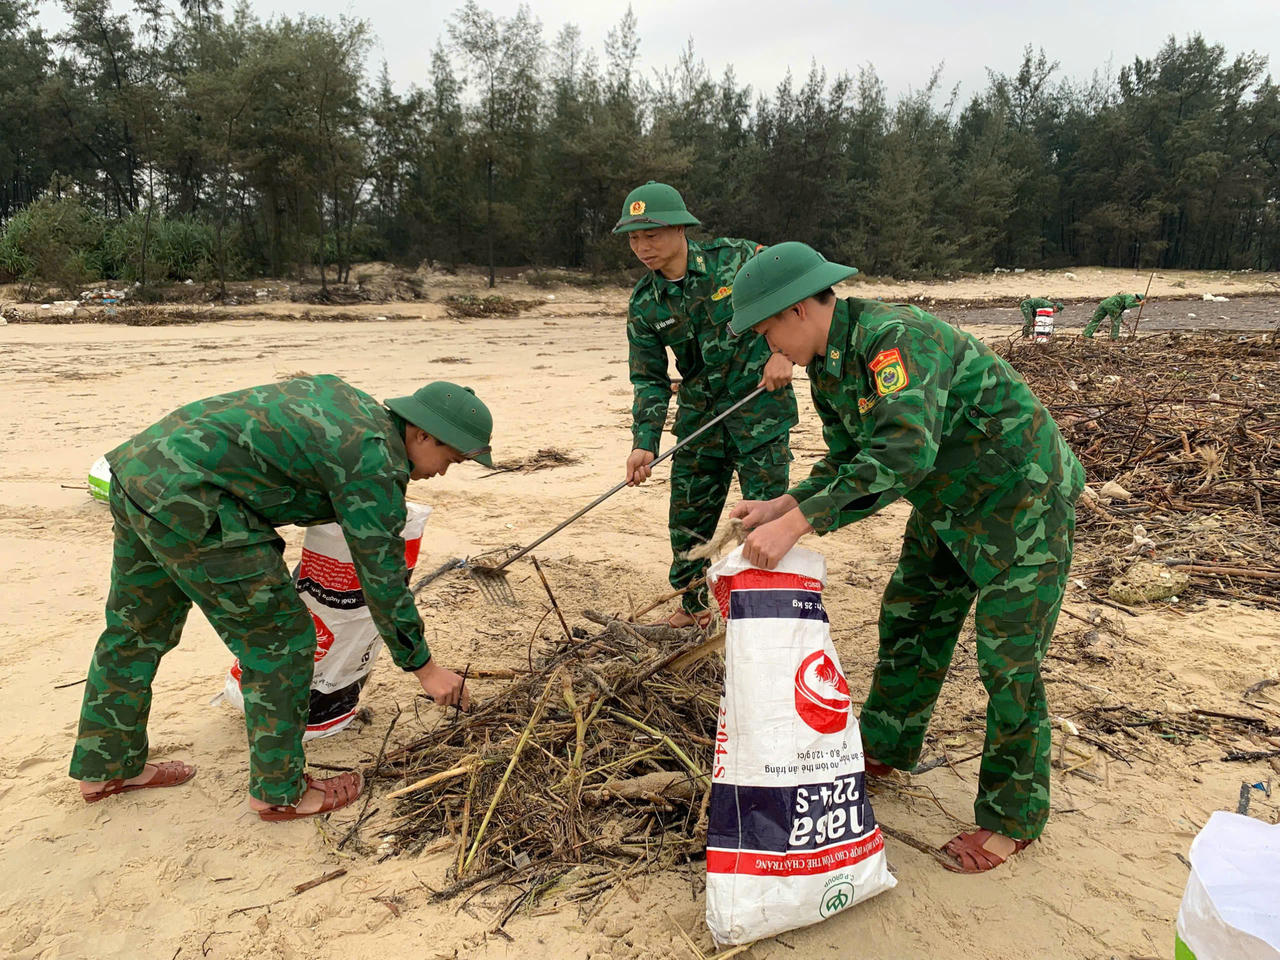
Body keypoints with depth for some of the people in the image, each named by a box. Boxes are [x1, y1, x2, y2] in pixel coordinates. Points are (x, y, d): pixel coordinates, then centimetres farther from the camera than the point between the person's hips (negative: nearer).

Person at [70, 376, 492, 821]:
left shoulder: (343, 396, 14)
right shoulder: (375, 464, -11)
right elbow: (382, 578, -7)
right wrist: (425, 668, 4)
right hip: (188, 501, -10)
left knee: (137, 628, 23)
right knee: (282, 641, 2)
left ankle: (106, 768, 42)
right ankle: (279, 792, 16)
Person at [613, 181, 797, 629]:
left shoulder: (735, 258, -11)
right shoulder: (644, 305, -2)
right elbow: (649, 379, 0)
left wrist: (784, 352, -15)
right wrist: (644, 442, -11)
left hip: (759, 399, -4)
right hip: (700, 410, 4)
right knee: (688, 512, 8)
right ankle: (694, 605, 28)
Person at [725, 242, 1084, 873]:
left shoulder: (895, 337, -31)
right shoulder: (827, 364, -1)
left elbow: (901, 453, -45)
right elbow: (850, 460, 6)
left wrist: (797, 523, -47)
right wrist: (782, 507, -10)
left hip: (1022, 496, -9)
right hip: (949, 504, 9)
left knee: (1008, 660, -3)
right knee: (909, 621, 16)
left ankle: (1013, 817, 15)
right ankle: (885, 751, 36)